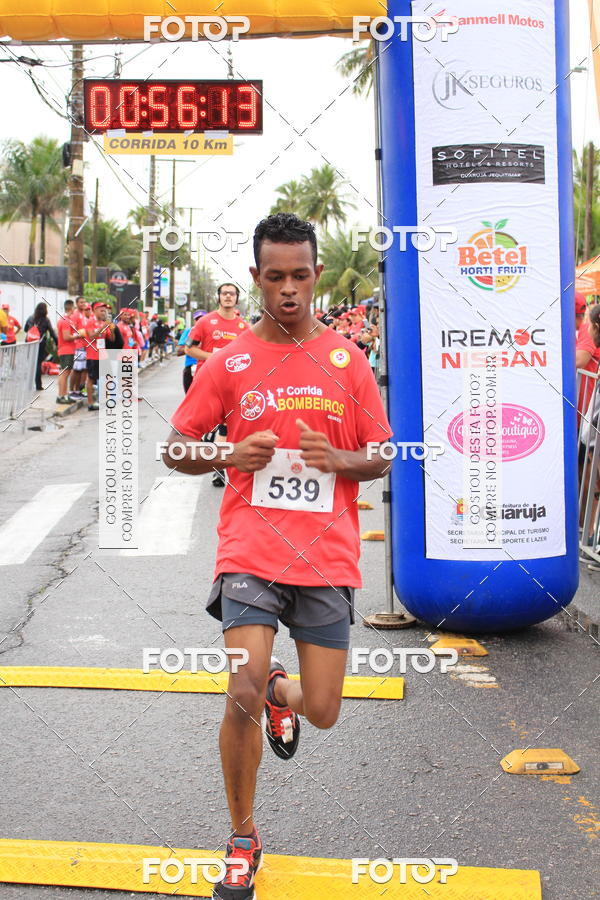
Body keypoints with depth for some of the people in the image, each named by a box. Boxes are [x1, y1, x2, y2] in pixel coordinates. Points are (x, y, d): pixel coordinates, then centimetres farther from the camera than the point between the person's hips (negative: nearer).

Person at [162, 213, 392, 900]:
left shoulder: (348, 359, 6)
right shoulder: (229, 362, 3)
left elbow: (381, 458, 9)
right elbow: (175, 448, 8)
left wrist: (338, 458, -12)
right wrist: (230, 455, -11)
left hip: (327, 557, 2)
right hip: (251, 551, -1)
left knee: (322, 712, 3)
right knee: (243, 692, -14)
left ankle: (280, 692, 43)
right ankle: (243, 839, 11)